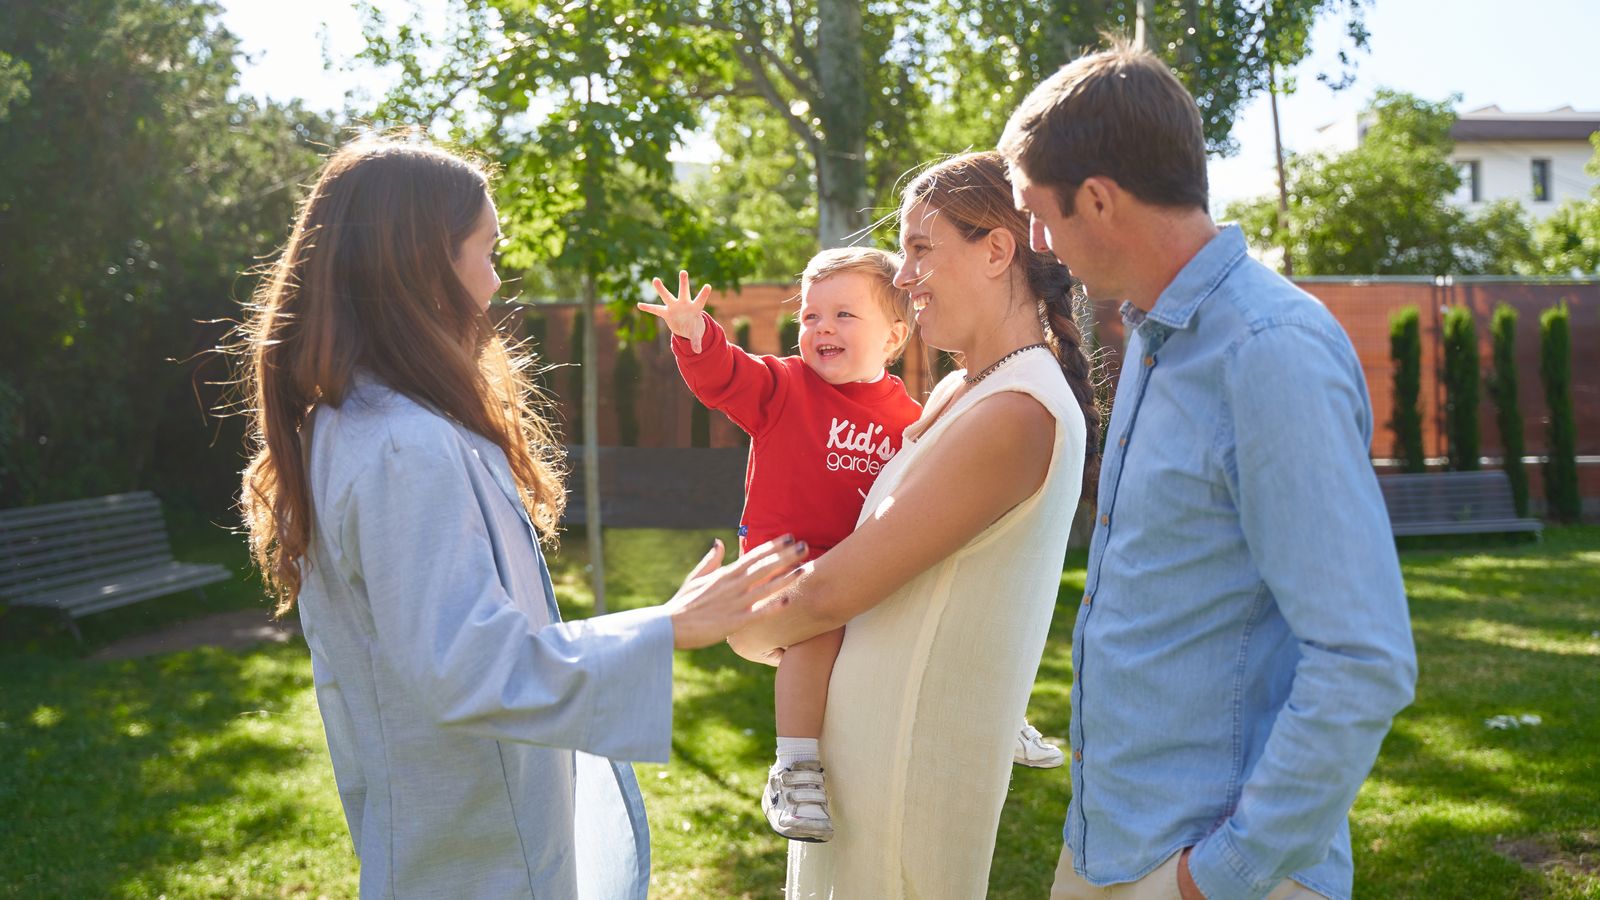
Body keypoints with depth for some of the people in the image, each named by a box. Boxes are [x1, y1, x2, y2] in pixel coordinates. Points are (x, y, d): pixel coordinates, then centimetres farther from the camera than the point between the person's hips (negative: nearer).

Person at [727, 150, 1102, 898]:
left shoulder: (1014, 414, -22)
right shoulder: (961, 393, 9)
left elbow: (830, 593, -20)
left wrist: (749, 633, -2)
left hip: (910, 763, -8)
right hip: (875, 731, 9)